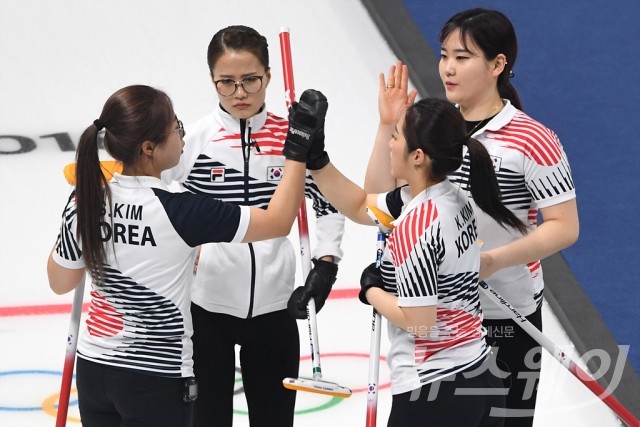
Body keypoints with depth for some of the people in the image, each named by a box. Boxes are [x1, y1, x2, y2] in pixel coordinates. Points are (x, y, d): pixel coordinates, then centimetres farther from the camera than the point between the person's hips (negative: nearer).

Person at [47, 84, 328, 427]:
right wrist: (299, 146, -9)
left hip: (93, 369, 6)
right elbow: (278, 222, -13)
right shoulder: (179, 212, -21)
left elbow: (60, 282, 10)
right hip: (156, 383, -6)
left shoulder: (84, 201, -6)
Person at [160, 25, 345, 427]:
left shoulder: (290, 135, -1)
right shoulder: (193, 138, -9)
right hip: (206, 304, -2)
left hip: (273, 305, 2)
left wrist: (325, 265, -2)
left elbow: (328, 204, 10)